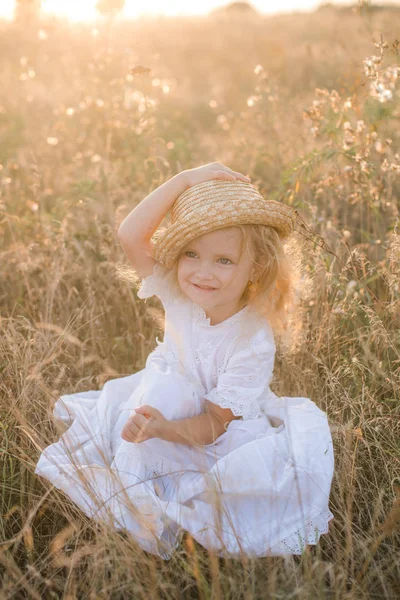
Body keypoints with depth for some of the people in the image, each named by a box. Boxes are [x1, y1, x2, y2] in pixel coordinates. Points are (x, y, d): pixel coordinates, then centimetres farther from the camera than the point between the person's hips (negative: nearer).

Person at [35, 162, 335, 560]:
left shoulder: (253, 340, -27)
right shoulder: (179, 295, -16)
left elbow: (214, 423, -28)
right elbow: (130, 237, -29)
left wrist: (165, 428, -48)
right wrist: (184, 181, -32)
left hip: (227, 434, -2)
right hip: (168, 399, 3)